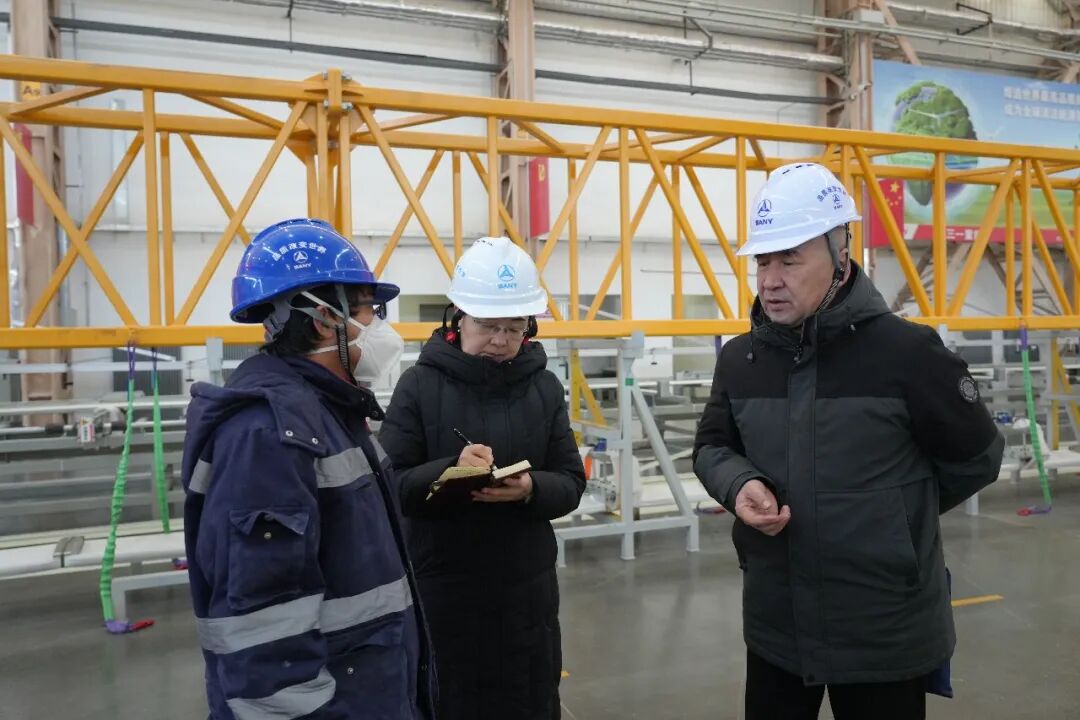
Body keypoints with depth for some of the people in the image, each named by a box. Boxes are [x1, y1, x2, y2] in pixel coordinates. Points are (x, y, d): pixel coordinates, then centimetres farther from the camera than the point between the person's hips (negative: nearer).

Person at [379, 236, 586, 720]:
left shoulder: (544, 386, 2)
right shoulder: (420, 384, -7)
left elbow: (571, 483, 1)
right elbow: (388, 485, -9)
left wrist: (531, 488, -20)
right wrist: (449, 470, -26)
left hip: (528, 590, 3)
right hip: (442, 590, -2)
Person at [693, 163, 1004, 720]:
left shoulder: (907, 351, -14)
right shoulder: (740, 358, 0)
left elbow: (976, 458, -1)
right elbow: (712, 446, 12)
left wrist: (895, 516, 7)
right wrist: (740, 484, -10)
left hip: (886, 636, -4)